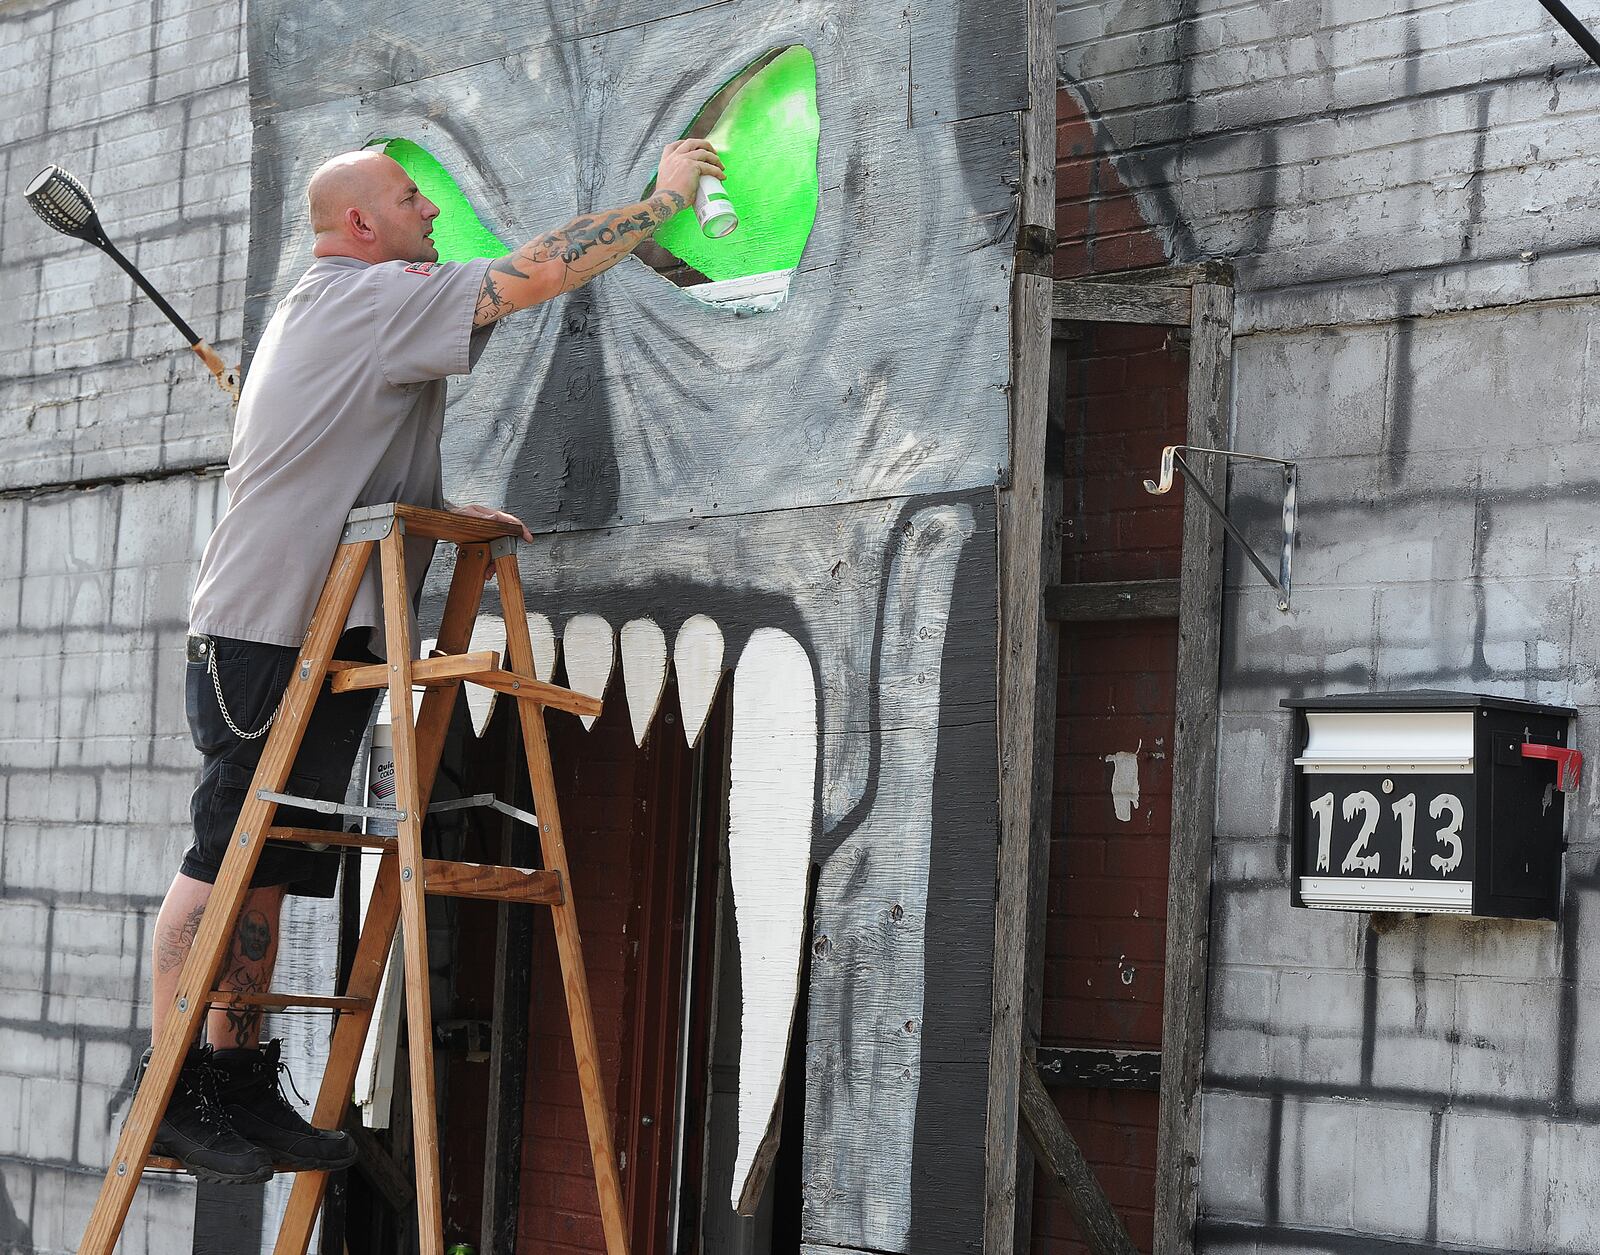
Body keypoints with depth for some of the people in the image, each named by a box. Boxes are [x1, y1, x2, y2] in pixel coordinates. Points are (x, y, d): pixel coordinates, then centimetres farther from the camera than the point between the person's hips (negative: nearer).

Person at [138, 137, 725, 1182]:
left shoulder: (319, 312, 26)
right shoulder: (373, 296, -7)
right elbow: (535, 273, -13)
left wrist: (449, 512, 23)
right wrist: (666, 199, -3)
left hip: (307, 635, 10)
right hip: (274, 634, -10)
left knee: (267, 867, 6)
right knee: (229, 858, -11)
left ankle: (241, 1086, 7)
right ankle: (169, 1089, -10)